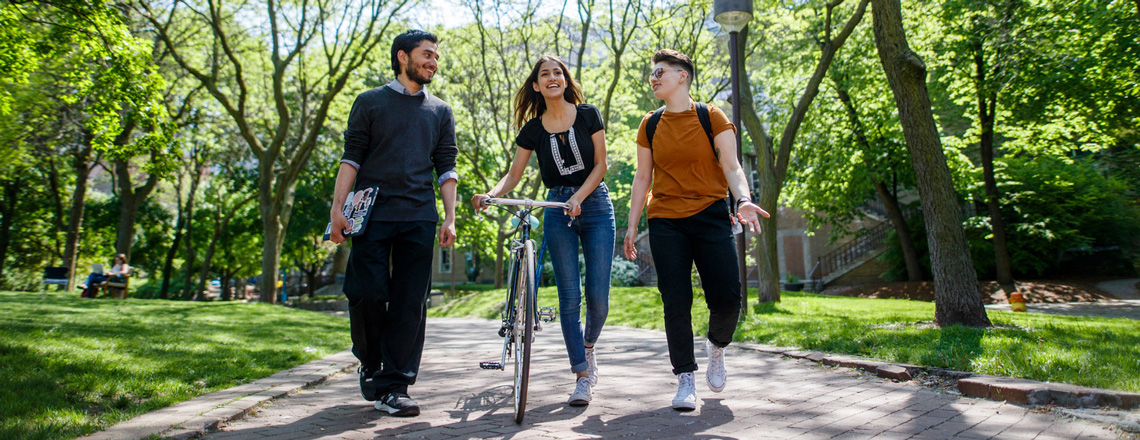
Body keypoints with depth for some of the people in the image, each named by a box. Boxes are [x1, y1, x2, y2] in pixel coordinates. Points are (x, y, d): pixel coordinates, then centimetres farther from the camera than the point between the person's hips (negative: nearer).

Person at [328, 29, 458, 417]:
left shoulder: (440, 111, 18)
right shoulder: (370, 102, 11)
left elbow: (446, 167, 15)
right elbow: (351, 157, 5)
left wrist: (449, 219, 5)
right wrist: (337, 208, -6)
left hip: (419, 218, 2)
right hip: (373, 214, -2)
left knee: (411, 303, -3)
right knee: (367, 294, -7)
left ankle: (393, 386, 3)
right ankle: (370, 363, 20)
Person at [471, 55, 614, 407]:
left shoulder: (588, 114, 1)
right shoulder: (533, 129, 4)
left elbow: (600, 164, -2)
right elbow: (514, 174, 3)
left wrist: (579, 197, -16)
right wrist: (491, 194, -17)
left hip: (594, 204, -1)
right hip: (557, 210, 1)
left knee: (598, 295, -4)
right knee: (569, 296, -3)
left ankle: (588, 347, 26)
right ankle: (582, 376, 4)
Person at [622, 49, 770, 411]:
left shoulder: (712, 117, 2)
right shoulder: (650, 125, 10)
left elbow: (731, 167, -5)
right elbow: (642, 178, 13)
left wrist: (743, 200, -24)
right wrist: (631, 226, 8)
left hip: (711, 215, -2)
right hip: (665, 221, 2)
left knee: (727, 299, -7)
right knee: (676, 302, -3)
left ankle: (717, 347, 25)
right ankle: (685, 377, 9)